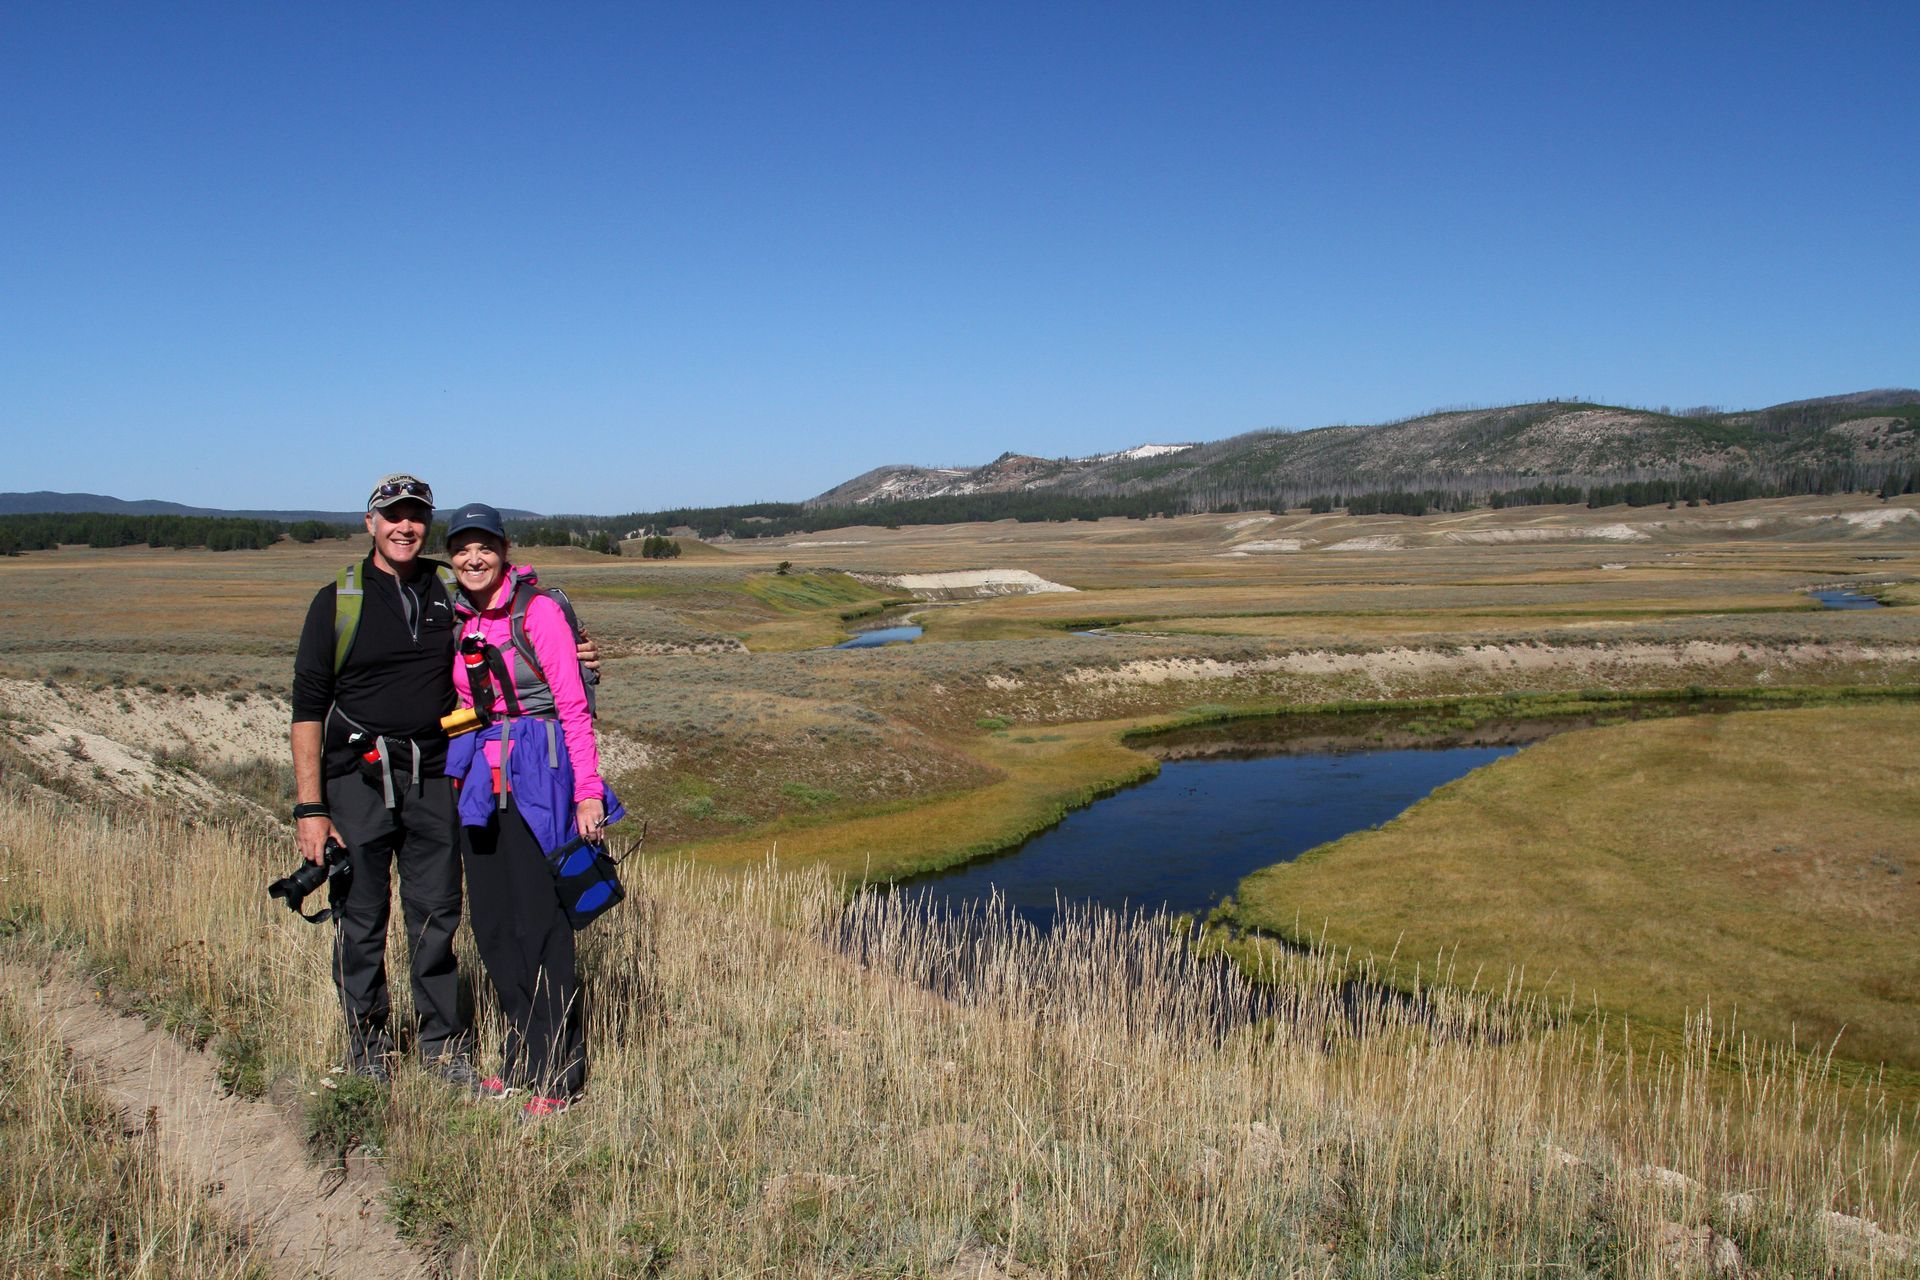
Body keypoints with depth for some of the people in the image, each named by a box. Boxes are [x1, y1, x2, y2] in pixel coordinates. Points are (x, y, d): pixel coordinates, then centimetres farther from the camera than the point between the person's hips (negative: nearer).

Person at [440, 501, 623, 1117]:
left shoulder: (538, 611, -8)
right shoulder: (460, 622, 11)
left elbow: (574, 706, -10)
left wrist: (588, 792, -14)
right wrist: (463, 773, 13)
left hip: (538, 773, -7)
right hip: (482, 778, 7)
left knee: (541, 924, -3)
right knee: (491, 924, 10)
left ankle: (557, 1073, 8)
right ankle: (523, 1056, 25)